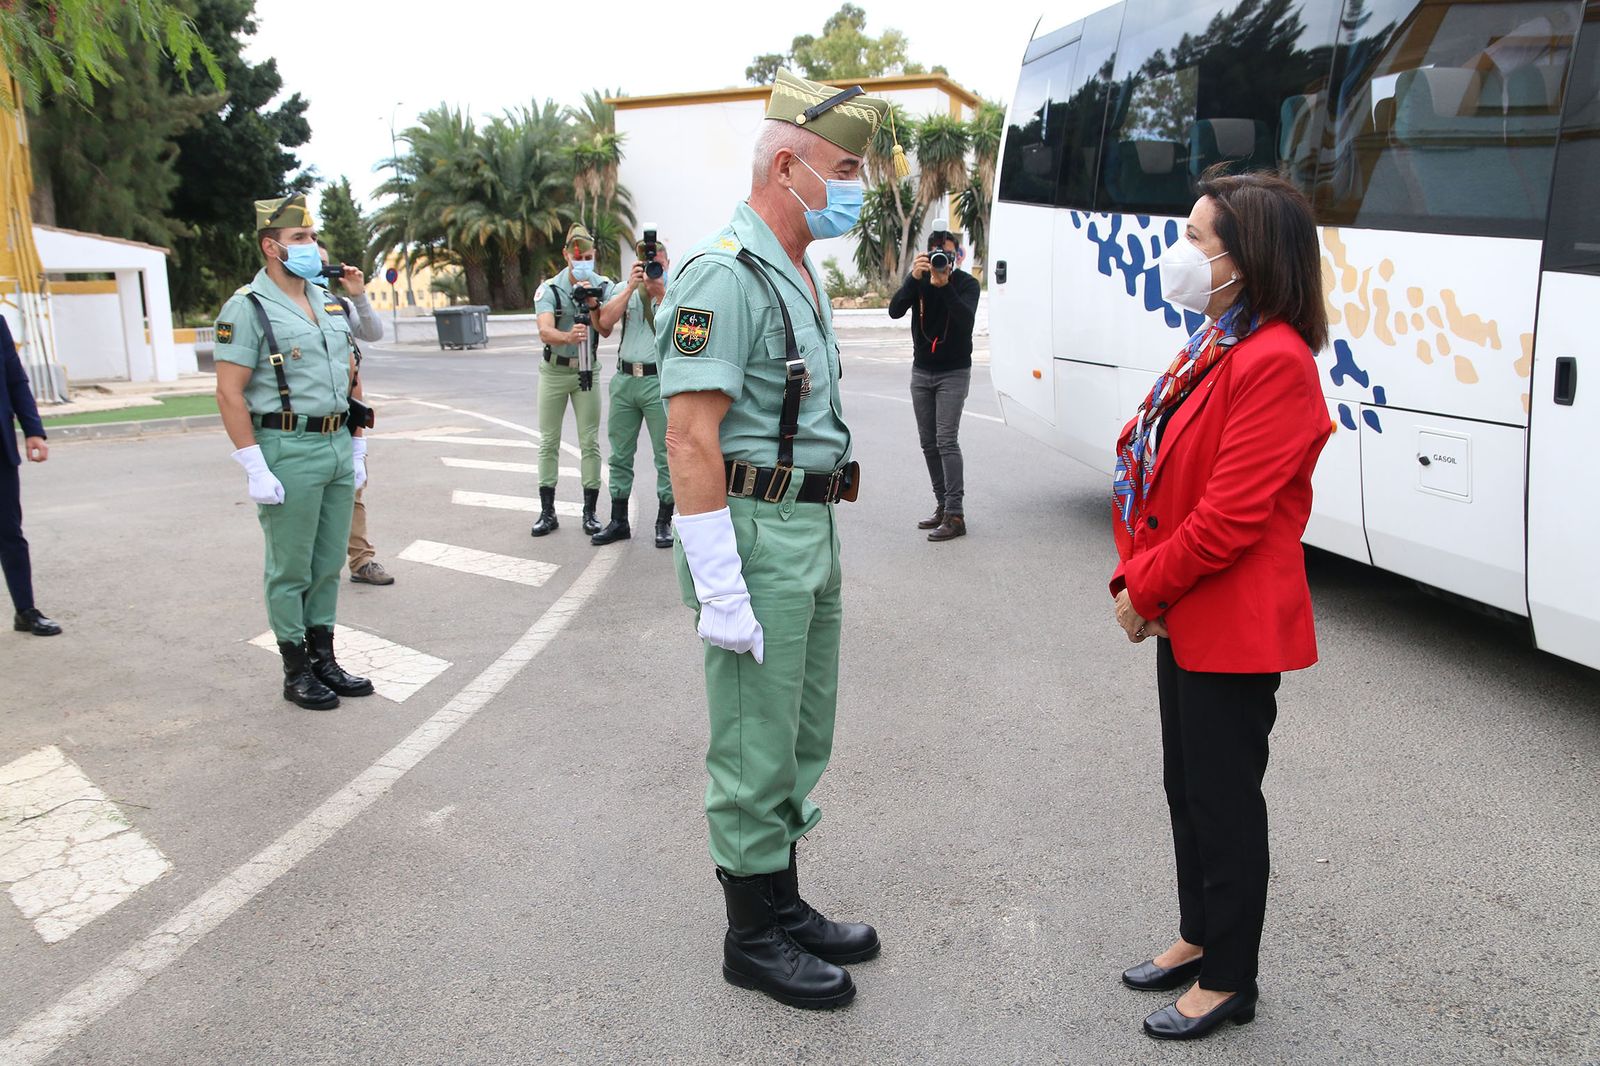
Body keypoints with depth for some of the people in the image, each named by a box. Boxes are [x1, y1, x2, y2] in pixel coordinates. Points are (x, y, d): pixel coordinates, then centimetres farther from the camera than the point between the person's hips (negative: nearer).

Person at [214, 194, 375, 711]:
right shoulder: (248, 308, -8)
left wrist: (357, 446, 15)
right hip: (288, 451, -7)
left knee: (328, 565, 13)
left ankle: (324, 659, 24)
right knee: (291, 571, 3)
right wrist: (256, 469, -16)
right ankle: (296, 671, 14)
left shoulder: (331, 303, 13)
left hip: (337, 447, 7)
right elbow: (229, 393, -12)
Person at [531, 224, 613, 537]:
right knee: (548, 441, 3)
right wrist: (568, 337, -48)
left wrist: (593, 303, -30)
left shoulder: (603, 286, -6)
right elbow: (545, 332, -27)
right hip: (554, 371, -1)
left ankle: (590, 512, 7)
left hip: (586, 371, 1)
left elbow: (606, 330, -15)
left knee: (590, 442, -1)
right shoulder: (549, 289, -12)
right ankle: (547, 513, 10)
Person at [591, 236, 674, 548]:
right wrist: (631, 287, -9)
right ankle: (618, 521, 20)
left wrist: (660, 292, -15)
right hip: (624, 379, 4)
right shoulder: (624, 289, 11)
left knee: (665, 455, 0)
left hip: (660, 379, -4)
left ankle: (664, 522, 10)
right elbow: (605, 322, -5)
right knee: (620, 454, 9)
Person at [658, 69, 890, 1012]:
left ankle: (786, 906, 34)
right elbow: (691, 440, -22)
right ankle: (755, 938, 20)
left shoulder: (803, 279, 15)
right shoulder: (725, 277, -16)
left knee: (803, 737, 18)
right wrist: (720, 589, -23)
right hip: (755, 537, -10)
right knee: (756, 749, 3)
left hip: (813, 535, 10)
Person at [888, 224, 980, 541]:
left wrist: (944, 285, -37)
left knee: (946, 440, -14)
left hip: (953, 373, -5)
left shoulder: (966, 283, -8)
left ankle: (955, 515, -14)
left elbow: (966, 317, -26)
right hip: (921, 372, 5)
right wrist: (914, 278, -27)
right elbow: (895, 310, -14)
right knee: (929, 443, 8)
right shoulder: (919, 280, 1)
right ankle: (943, 506, 18)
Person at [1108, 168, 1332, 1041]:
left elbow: (1230, 514, -24)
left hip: (1232, 628, -9)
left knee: (1224, 797, 5)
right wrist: (1135, 576, 1)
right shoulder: (1214, 344, 11)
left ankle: (1228, 981, 24)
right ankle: (1200, 938, 39)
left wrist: (1146, 588, -13)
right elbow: (1152, 465, 11)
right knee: (1187, 782, 20)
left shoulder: (1274, 362, -21)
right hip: (1183, 615, 9)